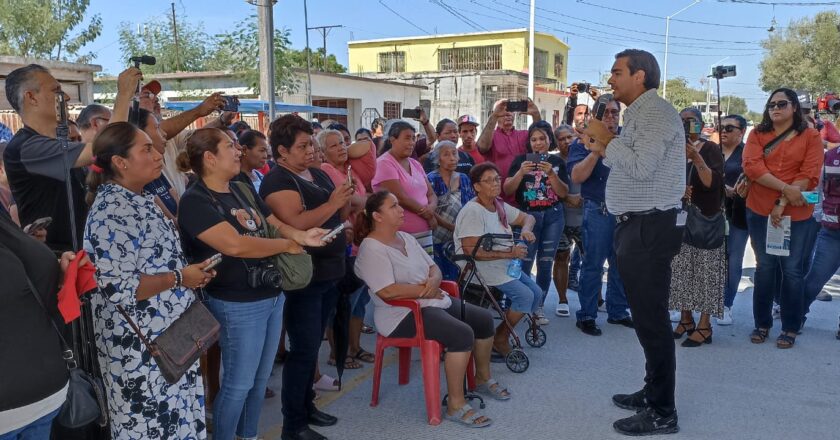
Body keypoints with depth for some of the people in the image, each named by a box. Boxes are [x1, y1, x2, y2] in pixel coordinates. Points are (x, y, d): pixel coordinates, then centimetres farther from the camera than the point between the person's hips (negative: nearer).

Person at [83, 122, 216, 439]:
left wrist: (190, 271, 4)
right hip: (139, 347, -9)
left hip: (168, 337, 9)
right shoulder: (112, 213, -21)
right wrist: (179, 278, -18)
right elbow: (119, 288, -28)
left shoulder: (140, 201, 9)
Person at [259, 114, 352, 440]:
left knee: (313, 347, 18)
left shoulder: (318, 175, 12)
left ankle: (306, 406, 32)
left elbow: (339, 216, 17)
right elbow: (294, 225, -26)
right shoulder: (277, 181, -13)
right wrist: (331, 204, -23)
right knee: (304, 350, -3)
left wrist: (346, 202, -4)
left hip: (329, 272, 8)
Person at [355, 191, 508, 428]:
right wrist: (424, 290, -16)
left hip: (434, 301, 10)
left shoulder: (406, 237, 13)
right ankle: (455, 405, -18)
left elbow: (434, 268, 15)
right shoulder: (372, 248, -16)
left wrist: (434, 281, -10)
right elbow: (387, 292, -26)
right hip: (403, 314, -10)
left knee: (484, 319, 8)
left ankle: (483, 379, 28)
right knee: (463, 334, -28)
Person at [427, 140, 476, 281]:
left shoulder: (464, 178, 11)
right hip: (438, 239, -5)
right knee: (442, 278, -4)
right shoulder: (431, 180, -6)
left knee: (458, 278, 7)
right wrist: (453, 227, -16)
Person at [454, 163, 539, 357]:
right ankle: (500, 339, 2)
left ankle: (503, 333, 14)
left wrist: (526, 229, -4)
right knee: (525, 296, -17)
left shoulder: (500, 206, 9)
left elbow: (527, 217, 22)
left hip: (505, 265, 9)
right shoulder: (472, 211, -18)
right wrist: (509, 253, -25)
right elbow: (471, 250, -26)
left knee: (536, 293, 2)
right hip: (481, 268, -9)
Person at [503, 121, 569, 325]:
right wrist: (521, 172, -19)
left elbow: (563, 193, 0)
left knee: (545, 263, 4)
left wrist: (551, 173, -14)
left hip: (553, 216, 2)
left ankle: (538, 307, 13)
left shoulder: (558, 162, 8)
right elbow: (507, 190, -4)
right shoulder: (521, 160, 3)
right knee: (524, 263, -11)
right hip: (528, 215, -2)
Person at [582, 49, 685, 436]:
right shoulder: (638, 114, 18)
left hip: (649, 229, -10)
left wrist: (607, 139, -12)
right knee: (646, 315, 17)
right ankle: (653, 392, 30)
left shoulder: (656, 112, -12)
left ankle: (662, 413, 4)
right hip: (636, 226, 10)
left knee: (651, 318, -5)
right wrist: (605, 150, 9)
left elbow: (641, 168, -24)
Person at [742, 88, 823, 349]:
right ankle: (762, 324, 18)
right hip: (760, 211, 1)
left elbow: (808, 175, -7)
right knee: (764, 267, 8)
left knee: (792, 270, 3)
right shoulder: (758, 134, 6)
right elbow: (752, 166, -10)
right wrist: (785, 188, -19)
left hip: (795, 214, -1)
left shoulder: (810, 137, 2)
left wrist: (782, 204, -15)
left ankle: (791, 328, 14)